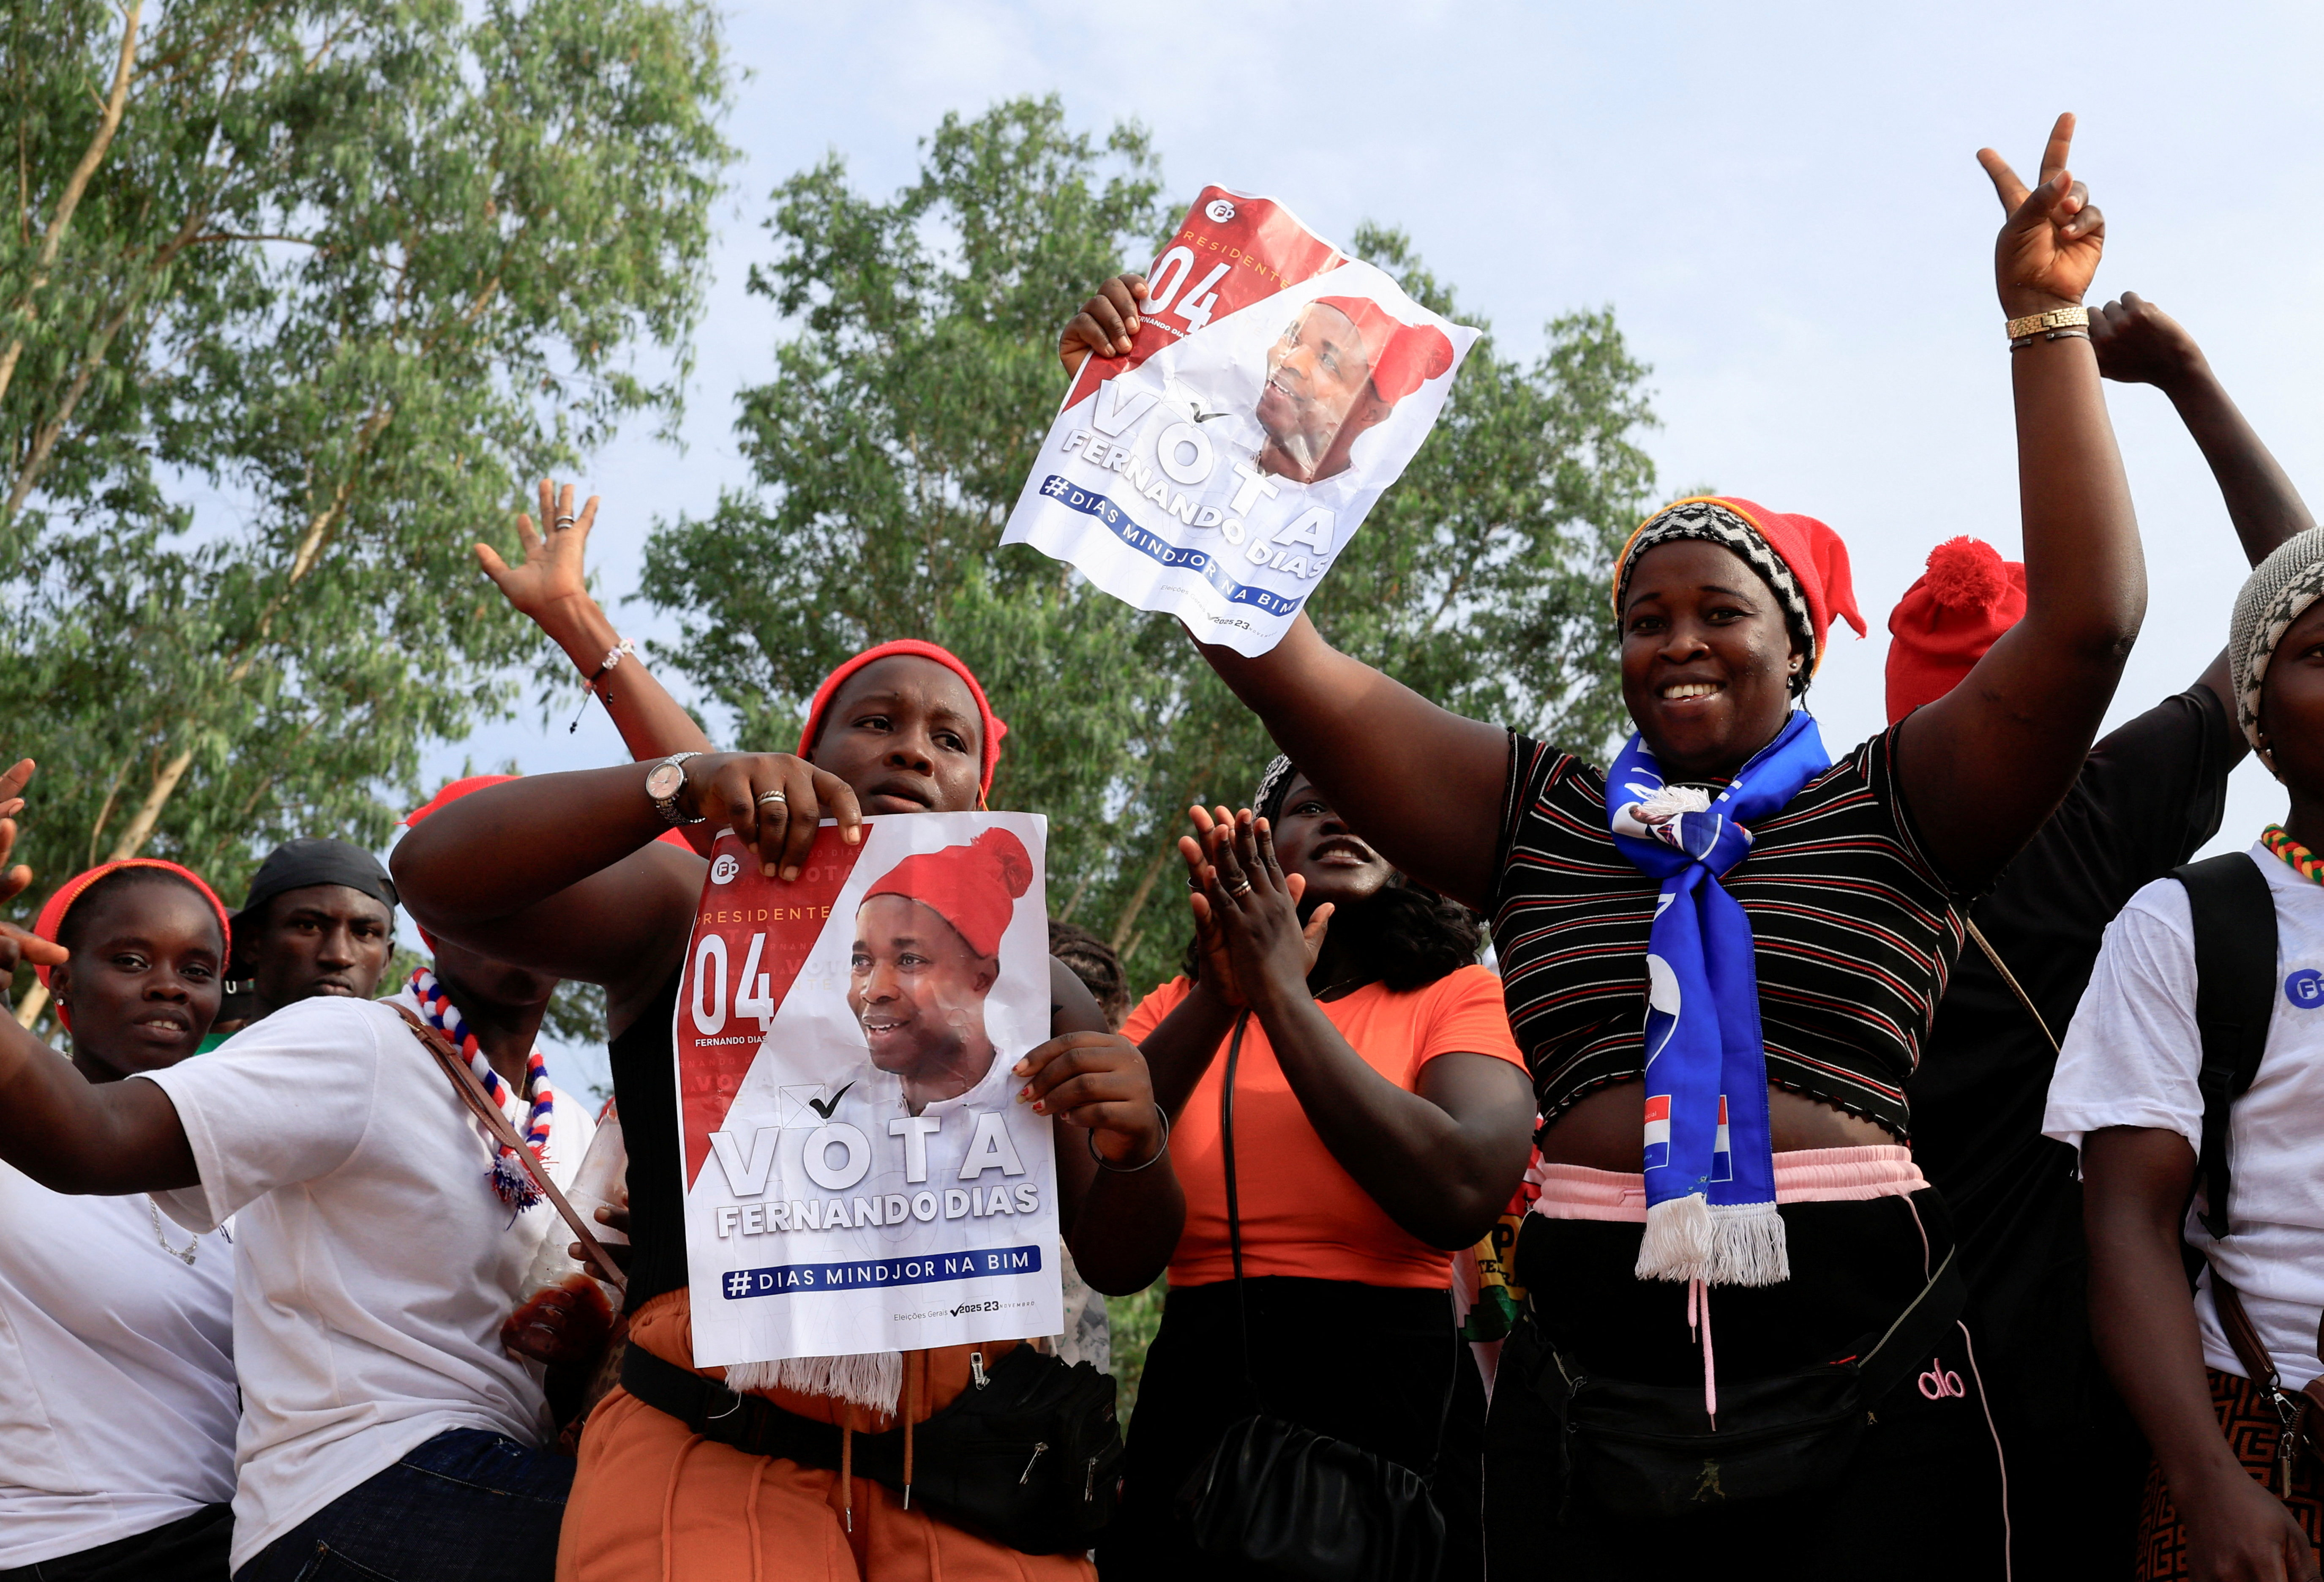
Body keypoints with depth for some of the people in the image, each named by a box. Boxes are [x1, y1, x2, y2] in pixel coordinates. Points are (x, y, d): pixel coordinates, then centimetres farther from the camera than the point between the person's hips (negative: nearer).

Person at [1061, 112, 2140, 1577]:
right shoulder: (1540, 816, 12)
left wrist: (2046, 323, -3)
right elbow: (1276, 658, 8)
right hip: (1592, 1347, 2)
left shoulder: (1889, 809, 8)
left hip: (1861, 1356, -1)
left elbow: (2087, 618, -4)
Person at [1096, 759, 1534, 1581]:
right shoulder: (1179, 1008, 10)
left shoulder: (1460, 997, 1)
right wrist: (1219, 998, -15)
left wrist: (1281, 988, -16)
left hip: (1384, 1394, -2)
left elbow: (1459, 1197, -19)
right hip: (1189, 1396, 3)